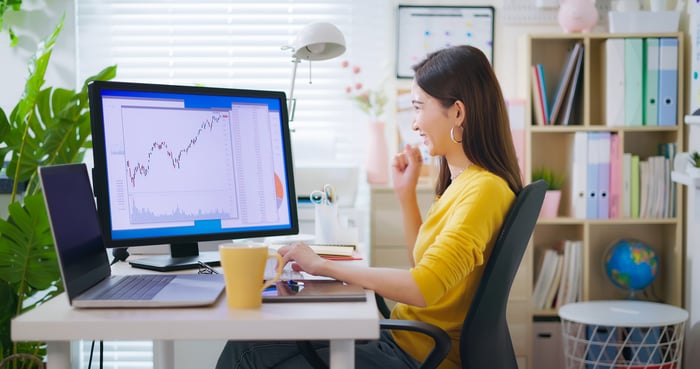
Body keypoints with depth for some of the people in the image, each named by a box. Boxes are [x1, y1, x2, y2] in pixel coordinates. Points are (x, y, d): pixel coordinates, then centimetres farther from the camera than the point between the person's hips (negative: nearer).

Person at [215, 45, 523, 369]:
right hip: (401, 338, 9)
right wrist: (406, 195, 9)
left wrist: (323, 265, -21)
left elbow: (422, 287, -29)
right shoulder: (461, 181, 11)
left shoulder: (484, 190, -20)